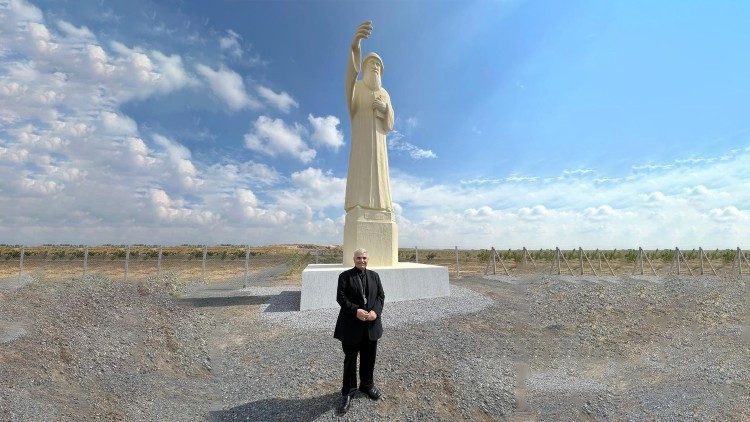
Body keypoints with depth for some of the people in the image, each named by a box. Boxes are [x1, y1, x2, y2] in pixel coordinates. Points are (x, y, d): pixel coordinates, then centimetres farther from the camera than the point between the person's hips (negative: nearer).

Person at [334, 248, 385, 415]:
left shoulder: (374, 275, 7)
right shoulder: (345, 276, -4)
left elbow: (381, 295, 4)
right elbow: (340, 297, -11)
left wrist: (375, 311, -12)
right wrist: (356, 311, -22)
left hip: (371, 324, 4)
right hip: (351, 325, -3)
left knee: (369, 358, 18)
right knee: (350, 359, 10)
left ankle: (367, 385, 40)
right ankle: (348, 392, 28)